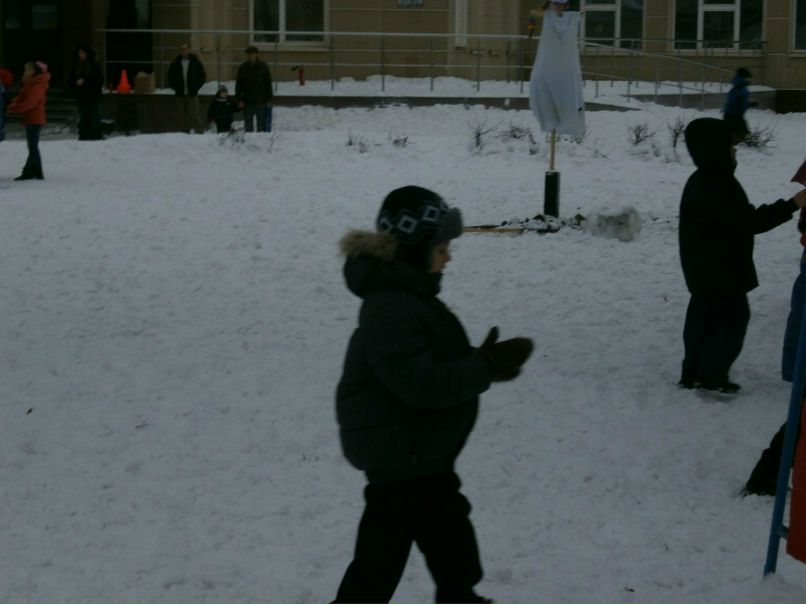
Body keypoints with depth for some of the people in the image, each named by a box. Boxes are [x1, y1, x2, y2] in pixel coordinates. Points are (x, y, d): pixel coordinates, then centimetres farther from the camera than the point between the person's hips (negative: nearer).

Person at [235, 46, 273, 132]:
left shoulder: (263, 67, 1)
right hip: (247, 101, 1)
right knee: (248, 123, 5)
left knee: (261, 123, 2)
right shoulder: (243, 67, 4)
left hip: (261, 101, -1)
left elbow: (268, 83, 5)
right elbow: (238, 85, 6)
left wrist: (269, 99, 1)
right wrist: (239, 99, -3)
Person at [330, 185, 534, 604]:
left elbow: (438, 362, 14)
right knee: (383, 552, 0)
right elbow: (422, 383, -32)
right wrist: (485, 368, -27)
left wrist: (482, 362, -1)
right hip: (398, 454, -11)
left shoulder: (410, 293, 6)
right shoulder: (392, 311, -28)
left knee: (447, 524, 26)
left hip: (425, 448, 11)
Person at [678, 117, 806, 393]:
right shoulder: (718, 187, -26)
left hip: (703, 266, 10)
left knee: (703, 317, 15)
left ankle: (693, 372, 21)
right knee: (733, 317, 0)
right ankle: (710, 375, 3)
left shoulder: (700, 182, 8)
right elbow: (751, 221, -26)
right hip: (720, 268, -10)